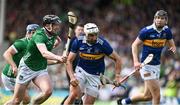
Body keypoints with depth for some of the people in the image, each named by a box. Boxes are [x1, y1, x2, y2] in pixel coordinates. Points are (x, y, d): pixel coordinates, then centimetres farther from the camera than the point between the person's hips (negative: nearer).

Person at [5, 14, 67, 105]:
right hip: (27, 68, -6)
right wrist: (58, 57, -62)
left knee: (48, 91, -23)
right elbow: (44, 53, -48)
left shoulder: (53, 35, -6)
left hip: (41, 69, 6)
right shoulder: (39, 35, -28)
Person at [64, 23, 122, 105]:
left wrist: (117, 77, -15)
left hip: (95, 76, 0)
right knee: (73, 95, -22)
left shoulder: (102, 44, -18)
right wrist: (72, 77, -20)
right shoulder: (78, 42, -13)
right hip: (81, 71, 0)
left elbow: (117, 59, -8)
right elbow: (69, 61, -6)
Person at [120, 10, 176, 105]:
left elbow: (172, 45, 12)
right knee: (157, 96, -10)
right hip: (147, 65, -7)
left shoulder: (167, 31, 2)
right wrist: (136, 61, -20)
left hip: (157, 65, 7)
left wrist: (173, 48, -14)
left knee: (147, 96, 13)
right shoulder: (146, 31, -14)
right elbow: (135, 45, -7)